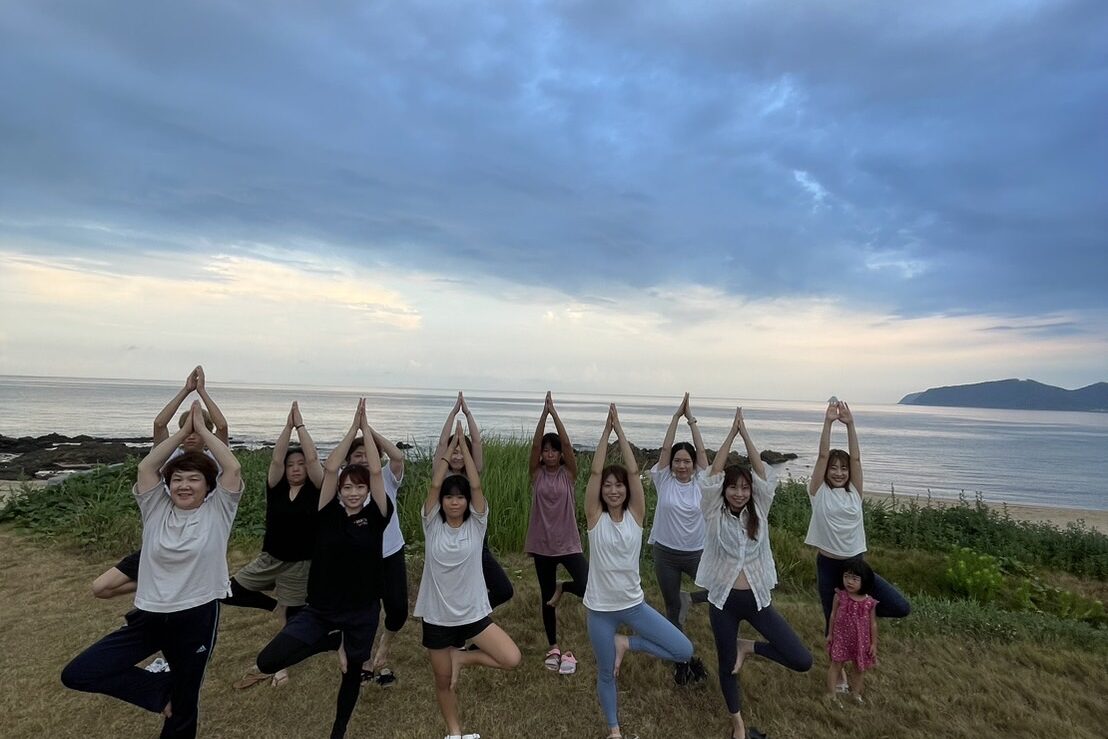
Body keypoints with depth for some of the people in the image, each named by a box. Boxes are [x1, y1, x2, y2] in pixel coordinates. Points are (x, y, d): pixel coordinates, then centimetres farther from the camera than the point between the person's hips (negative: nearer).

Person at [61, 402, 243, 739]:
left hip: (197, 617, -3)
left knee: (183, 704, 11)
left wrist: (202, 429, -10)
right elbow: (146, 466, -7)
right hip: (149, 616, 3)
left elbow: (233, 468, -18)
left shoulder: (217, 511, -6)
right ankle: (162, 687, 11)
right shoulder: (156, 509, 2)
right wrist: (184, 430, -5)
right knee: (76, 674, -5)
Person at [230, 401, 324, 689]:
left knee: (292, 619, 8)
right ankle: (276, 605, 21)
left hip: (299, 565, -3)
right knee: (228, 593, 1)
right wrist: (288, 425, -21)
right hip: (268, 559, 3)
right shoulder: (276, 488, -3)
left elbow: (313, 457, -21)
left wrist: (300, 425, -18)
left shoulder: (314, 490, -9)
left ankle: (281, 666, 31)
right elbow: (276, 459, -17)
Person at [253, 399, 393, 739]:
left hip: (362, 611, 0)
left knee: (352, 672, 16)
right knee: (267, 661, -12)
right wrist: (352, 428, -13)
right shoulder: (328, 515, -5)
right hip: (320, 609, 1)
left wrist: (366, 428, -12)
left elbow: (376, 472, -16)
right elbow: (329, 469, -14)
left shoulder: (375, 517, -6)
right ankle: (335, 641, 9)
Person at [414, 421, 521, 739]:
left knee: (511, 659, -12)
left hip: (474, 613, 0)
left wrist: (463, 446, -17)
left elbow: (476, 485, -17)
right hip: (437, 617, 0)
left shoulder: (476, 524, -5)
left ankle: (462, 657, 11)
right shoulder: (432, 525, -5)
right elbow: (434, 485, -17)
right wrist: (449, 448, -14)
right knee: (444, 682, 14)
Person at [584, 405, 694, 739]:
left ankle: (626, 644, 12)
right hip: (601, 609, -2)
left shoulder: (635, 515, -4)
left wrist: (620, 430, -17)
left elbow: (634, 472, -15)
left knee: (684, 651, -6)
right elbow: (595, 472, -18)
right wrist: (606, 431, -19)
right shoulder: (595, 517, -9)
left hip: (634, 604, 2)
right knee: (606, 673, 13)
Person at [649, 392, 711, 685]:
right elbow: (665, 449, -13)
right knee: (672, 609, 11)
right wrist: (676, 416, -14)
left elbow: (701, 450, -10)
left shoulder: (700, 482, -3)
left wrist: (691, 420, -11)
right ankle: (681, 659, 31)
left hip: (696, 553, 1)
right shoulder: (664, 481, -5)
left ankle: (689, 599, 11)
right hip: (666, 554, -1)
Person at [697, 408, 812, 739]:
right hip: (724, 600, -2)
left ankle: (749, 647, 18)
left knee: (802, 661, -6)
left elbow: (763, 475, -9)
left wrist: (745, 433, -12)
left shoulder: (758, 513, 1)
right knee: (728, 664, 14)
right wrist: (732, 432, -15)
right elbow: (713, 474, -16)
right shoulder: (714, 514, -6)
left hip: (757, 598, 2)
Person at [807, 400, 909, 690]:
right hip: (828, 565, -3)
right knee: (833, 620, 9)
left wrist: (850, 425, -15)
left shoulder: (855, 492, 4)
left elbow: (856, 458, -6)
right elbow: (822, 456, -13)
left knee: (901, 608, -7)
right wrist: (828, 423, -18)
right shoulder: (819, 492, -4)